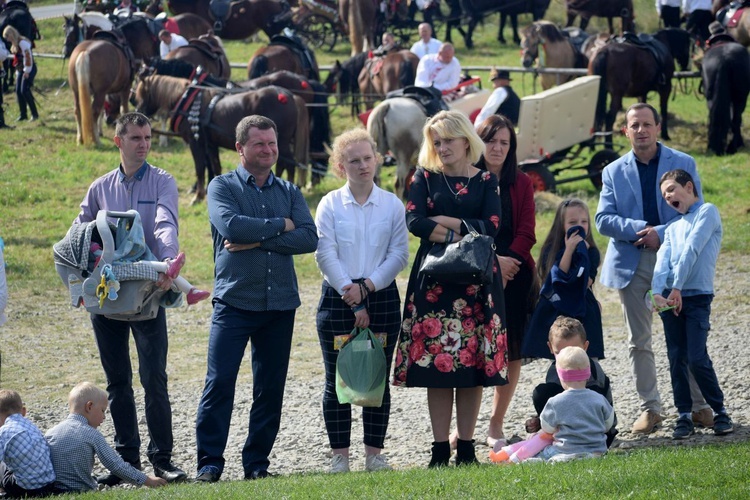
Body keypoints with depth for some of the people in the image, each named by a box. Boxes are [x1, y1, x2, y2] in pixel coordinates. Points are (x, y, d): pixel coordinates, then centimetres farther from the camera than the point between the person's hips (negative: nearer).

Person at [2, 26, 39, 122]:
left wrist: (27, 71, -18)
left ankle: (34, 114, -8)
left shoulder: (22, 43, -17)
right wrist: (17, 71, 13)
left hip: (29, 69, -9)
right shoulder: (15, 44, 11)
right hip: (21, 70, 9)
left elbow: (28, 56, -20)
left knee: (24, 91, -14)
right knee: (18, 91, 6)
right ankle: (23, 114, 13)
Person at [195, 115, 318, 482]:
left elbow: (309, 238, -3)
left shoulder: (289, 192, 13)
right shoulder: (223, 187, 4)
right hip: (234, 300, -4)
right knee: (219, 381, -10)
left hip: (280, 304, 4)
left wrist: (255, 241, -12)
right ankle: (209, 463, -5)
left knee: (271, 387, 5)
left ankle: (257, 463, 13)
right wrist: (279, 226, -7)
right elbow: (231, 225, -16)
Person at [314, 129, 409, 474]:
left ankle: (374, 453, 10)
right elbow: (325, 255, -5)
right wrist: (351, 295, -13)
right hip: (337, 298, -1)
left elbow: (399, 254, 0)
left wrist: (367, 286, -12)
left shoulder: (392, 205, 5)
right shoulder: (330, 205, 2)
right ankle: (340, 455, 5)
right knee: (337, 380, 0)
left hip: (382, 297, 1)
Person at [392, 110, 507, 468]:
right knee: (436, 361, -3)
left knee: (473, 368, 0)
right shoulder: (425, 178, 8)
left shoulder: (486, 181, 8)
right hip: (434, 280, 0)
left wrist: (444, 222, -10)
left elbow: (492, 226, -5)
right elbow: (414, 221, -8)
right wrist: (462, 234, -12)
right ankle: (440, 448, 1)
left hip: (476, 281, 0)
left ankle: (466, 446, 7)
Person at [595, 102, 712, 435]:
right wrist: (639, 229, -15)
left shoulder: (683, 164, 3)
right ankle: (649, 408, 12)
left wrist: (661, 233, -16)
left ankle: (698, 404, 8)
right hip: (632, 263, 2)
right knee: (639, 341, 5)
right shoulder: (614, 172, 9)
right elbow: (603, 220, 0)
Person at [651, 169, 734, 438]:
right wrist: (657, 293, -16)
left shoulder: (707, 212, -1)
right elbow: (662, 262, 2)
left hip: (697, 295, -6)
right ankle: (684, 415, 8)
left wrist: (677, 288, -20)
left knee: (697, 359, -11)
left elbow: (692, 249, -12)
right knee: (677, 359, 3)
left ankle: (720, 412, 2)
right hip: (670, 296, 6)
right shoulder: (673, 228, 17)